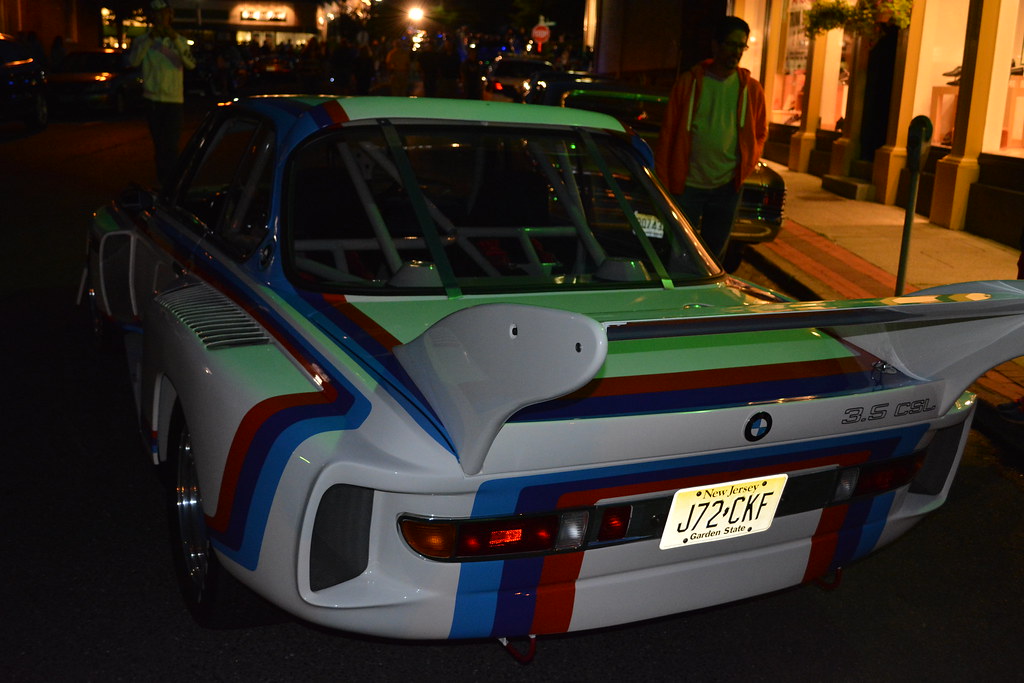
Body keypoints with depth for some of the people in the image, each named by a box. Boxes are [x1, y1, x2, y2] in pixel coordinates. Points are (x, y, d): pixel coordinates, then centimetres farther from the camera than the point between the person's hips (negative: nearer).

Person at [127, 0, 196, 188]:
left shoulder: (179, 41, 5)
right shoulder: (143, 40, 3)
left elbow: (191, 64, -12)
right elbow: (133, 61, -15)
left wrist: (175, 40, -23)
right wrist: (150, 39, -24)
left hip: (175, 101, -1)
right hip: (153, 100, 1)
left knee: (171, 146, -8)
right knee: (159, 145, 8)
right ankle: (162, 183, 16)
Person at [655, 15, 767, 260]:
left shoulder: (751, 88, 4)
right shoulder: (689, 82, -2)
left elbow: (760, 132, 15)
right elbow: (668, 132, 0)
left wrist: (747, 164, -1)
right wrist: (662, 180, -3)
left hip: (727, 186, 2)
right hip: (687, 184, -2)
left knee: (714, 253, 12)